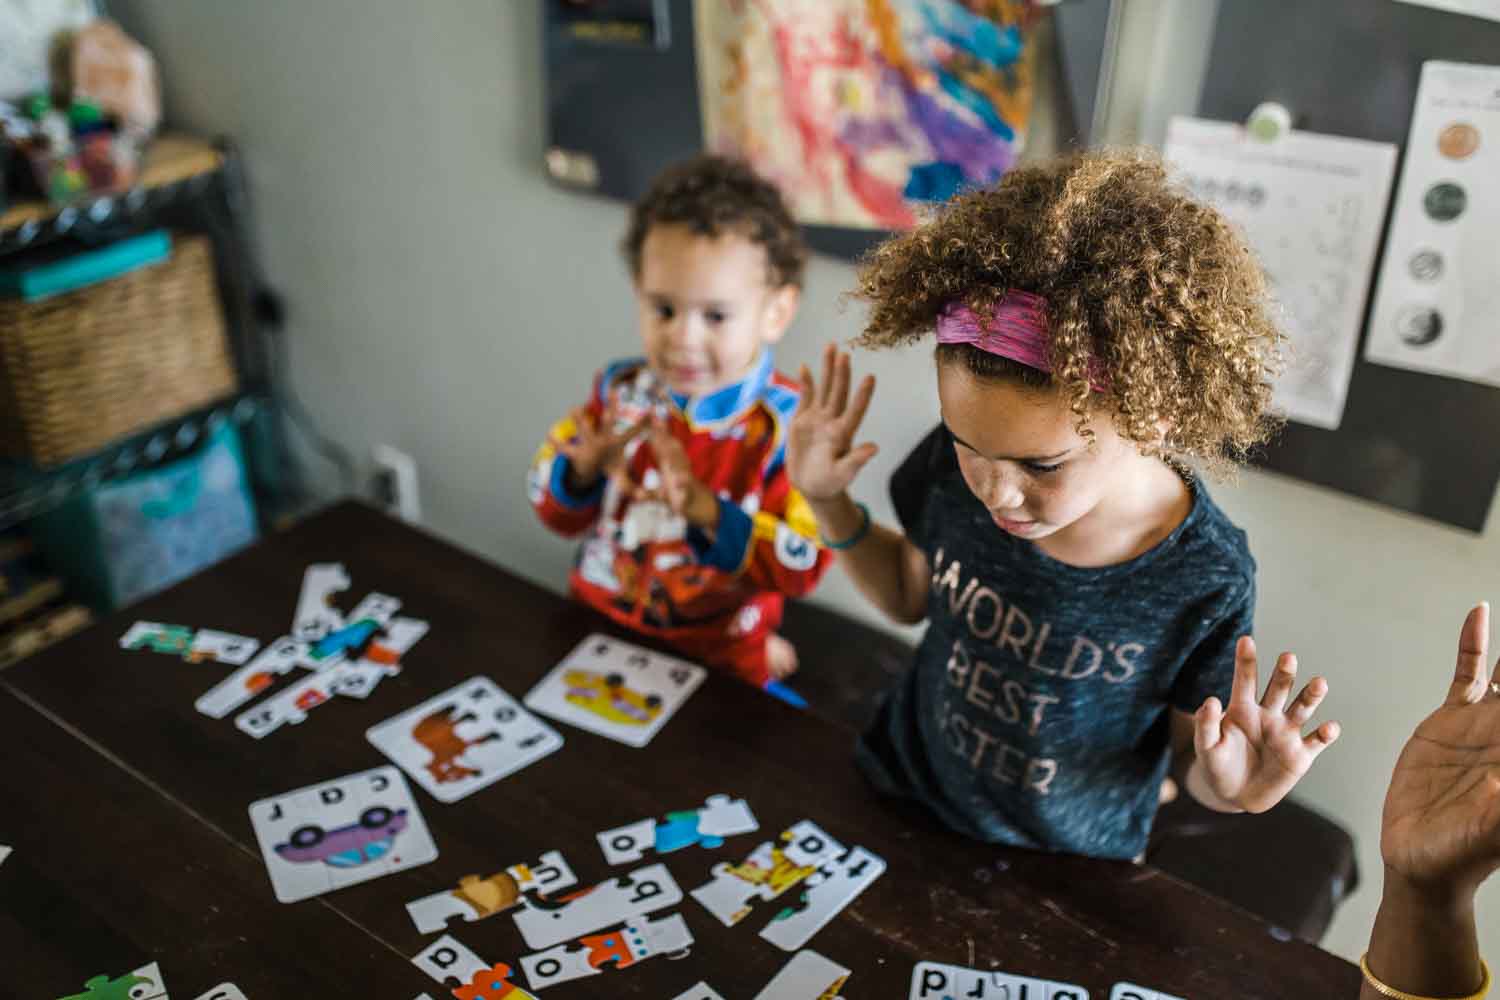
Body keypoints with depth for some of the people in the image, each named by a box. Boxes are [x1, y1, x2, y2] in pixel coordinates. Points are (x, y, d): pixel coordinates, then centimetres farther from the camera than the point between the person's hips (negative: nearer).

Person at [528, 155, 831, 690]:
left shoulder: (787, 424, -14)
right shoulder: (619, 389, -1)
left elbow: (803, 565, -19)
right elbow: (556, 512, 4)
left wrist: (709, 511, -30)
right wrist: (584, 469, -17)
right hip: (595, 629, 4)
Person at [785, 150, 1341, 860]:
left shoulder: (1206, 581, -28)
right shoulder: (954, 466, -20)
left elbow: (1190, 749, -10)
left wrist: (1225, 786, -31)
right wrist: (830, 504, -14)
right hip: (898, 800, 3)